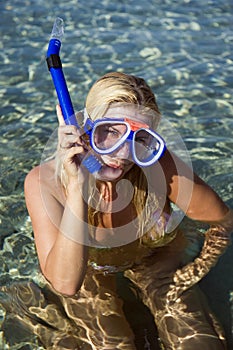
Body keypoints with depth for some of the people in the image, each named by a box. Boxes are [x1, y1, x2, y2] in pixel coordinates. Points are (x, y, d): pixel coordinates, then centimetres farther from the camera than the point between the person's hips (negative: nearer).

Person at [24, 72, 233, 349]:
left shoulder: (159, 167, -31)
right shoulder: (44, 182, -31)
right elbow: (65, 284, -40)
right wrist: (76, 188, -46)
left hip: (152, 259, 1)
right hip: (88, 270, 0)